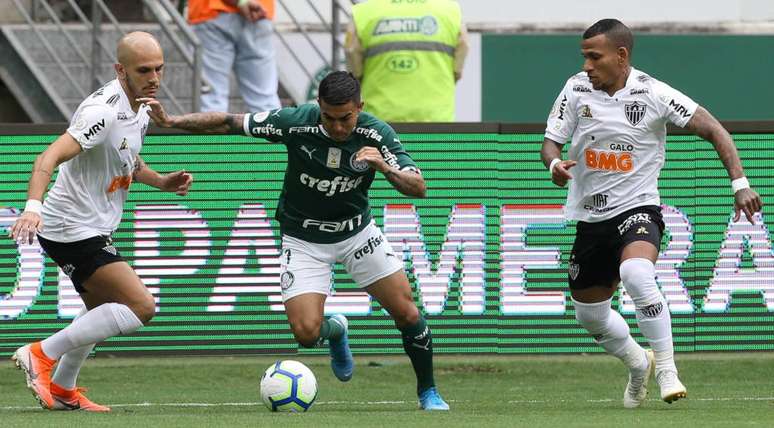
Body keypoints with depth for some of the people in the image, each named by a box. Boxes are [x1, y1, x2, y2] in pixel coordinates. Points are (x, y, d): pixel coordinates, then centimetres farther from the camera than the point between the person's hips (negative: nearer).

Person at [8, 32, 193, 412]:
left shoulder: (139, 108, 7)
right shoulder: (103, 111, -24)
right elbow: (49, 158, -35)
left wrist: (160, 181, 8)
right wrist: (33, 206, -51)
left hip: (92, 230, 10)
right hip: (73, 230, -10)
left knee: (103, 311, 26)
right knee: (141, 306, -15)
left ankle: (62, 391, 37)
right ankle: (42, 354, -11)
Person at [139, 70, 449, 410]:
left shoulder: (377, 134, -20)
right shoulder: (296, 122, -23)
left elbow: (418, 188, -23)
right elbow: (229, 123, -15)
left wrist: (385, 167, -42)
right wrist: (170, 121, -23)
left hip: (357, 231, 1)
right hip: (304, 239, -1)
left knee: (406, 312, -7)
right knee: (306, 333, -14)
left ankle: (427, 392, 17)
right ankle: (335, 331, 25)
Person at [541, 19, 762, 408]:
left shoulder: (653, 94, -13)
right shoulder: (576, 89, -3)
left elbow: (712, 129, -9)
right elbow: (550, 143, 2)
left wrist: (739, 183, -19)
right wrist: (554, 164, -23)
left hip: (637, 208, -5)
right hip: (591, 216, 5)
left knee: (636, 275, -35)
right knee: (590, 314, 14)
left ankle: (666, 371, -23)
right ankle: (639, 364, 44)